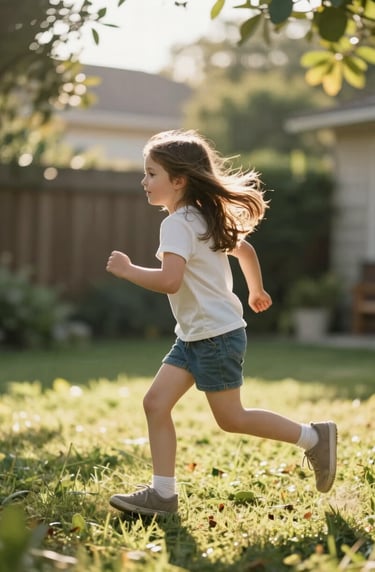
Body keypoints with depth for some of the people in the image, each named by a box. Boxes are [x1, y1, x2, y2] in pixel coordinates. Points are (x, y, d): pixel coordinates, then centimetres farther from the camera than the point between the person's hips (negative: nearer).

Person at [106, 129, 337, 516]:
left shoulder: (178, 223, -19)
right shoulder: (203, 216, 11)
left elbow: (169, 281, -33)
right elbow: (244, 249, 24)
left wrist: (127, 270, -18)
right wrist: (256, 291, 39)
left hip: (216, 335, -10)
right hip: (193, 337, 10)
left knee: (230, 418, 1)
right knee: (156, 403, 3)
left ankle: (314, 437, 15)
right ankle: (162, 493, 6)